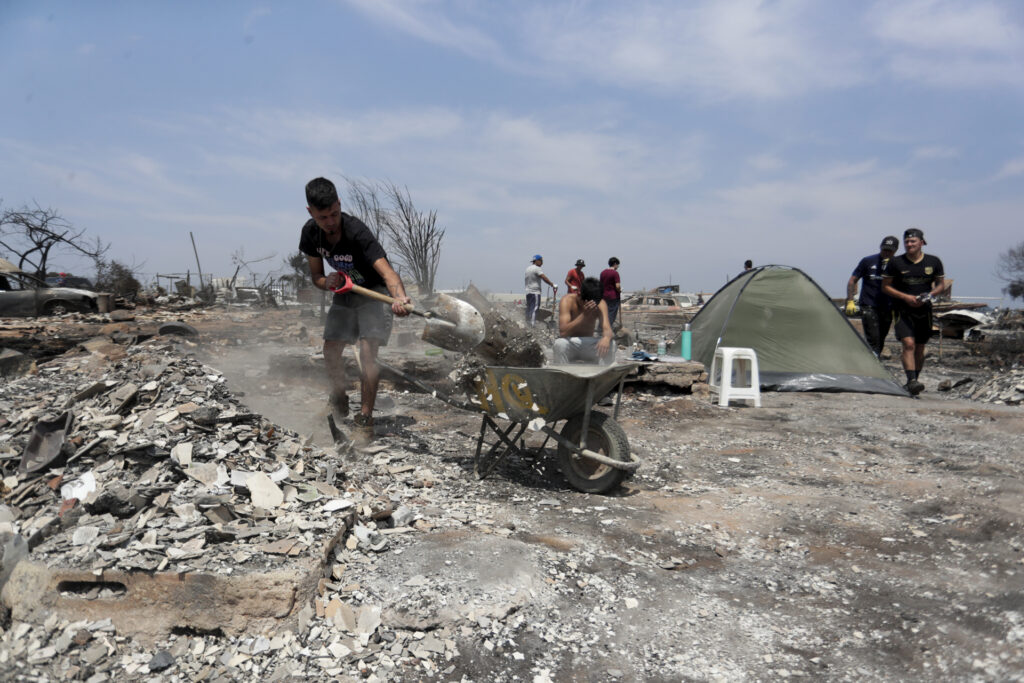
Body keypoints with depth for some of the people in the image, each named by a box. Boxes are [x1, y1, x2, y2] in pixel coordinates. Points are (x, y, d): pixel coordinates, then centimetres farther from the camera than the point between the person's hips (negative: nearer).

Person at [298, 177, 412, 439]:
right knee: (330, 351, 7)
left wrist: (400, 297, -68)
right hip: (344, 293, 6)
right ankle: (339, 399, 33)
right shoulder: (310, 233, -14)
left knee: (367, 353, -20)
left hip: (373, 292, -6)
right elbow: (315, 275, -2)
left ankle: (365, 418, -11)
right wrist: (328, 282, -27)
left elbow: (386, 270, -48)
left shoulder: (357, 232, -34)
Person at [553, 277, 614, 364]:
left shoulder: (600, 304, -8)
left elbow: (607, 328, -20)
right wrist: (583, 315, -38)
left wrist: (606, 338, -45)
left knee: (608, 345, -26)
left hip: (588, 345, 2)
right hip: (570, 344, -2)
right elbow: (563, 332, -27)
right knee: (560, 343, -35)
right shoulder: (567, 300, -17)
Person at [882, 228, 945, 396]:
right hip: (903, 311, -3)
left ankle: (914, 380, 26)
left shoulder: (934, 262, 3)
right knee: (908, 344, -19)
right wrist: (906, 297, -13)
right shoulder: (895, 262, -4)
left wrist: (929, 295, -10)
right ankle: (911, 381, -25)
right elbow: (885, 287, 0)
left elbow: (941, 285, 12)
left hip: (924, 311, 3)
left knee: (919, 348, 11)